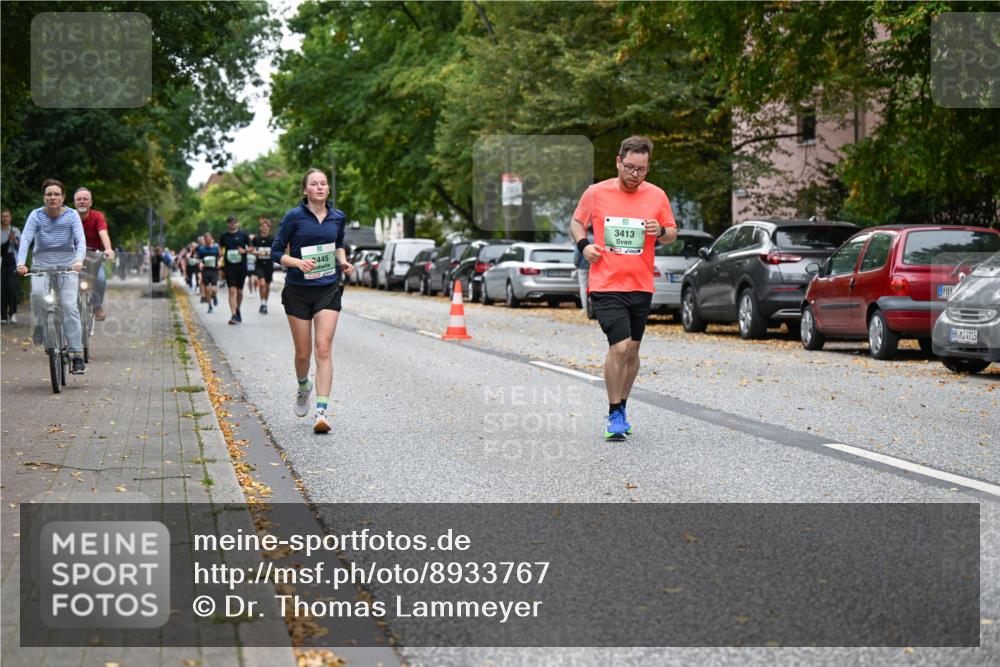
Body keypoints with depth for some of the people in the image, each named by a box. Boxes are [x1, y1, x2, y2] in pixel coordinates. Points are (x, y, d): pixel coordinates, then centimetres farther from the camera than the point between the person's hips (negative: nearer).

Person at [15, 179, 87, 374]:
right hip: (41, 265, 0)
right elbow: (25, 239, -13)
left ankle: (77, 354, -13)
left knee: (69, 306, -15)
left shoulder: (71, 215, -1)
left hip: (67, 266, 0)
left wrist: (79, 260, -33)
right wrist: (21, 263, -30)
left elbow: (81, 240, -13)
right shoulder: (36, 215, -1)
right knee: (37, 293, -30)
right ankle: (40, 328, -2)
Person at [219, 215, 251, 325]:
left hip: (241, 266, 0)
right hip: (229, 266, 0)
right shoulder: (224, 236, 6)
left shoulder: (243, 234, 1)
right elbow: (220, 249, 18)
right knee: (232, 290, -11)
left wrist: (244, 250, -13)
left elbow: (250, 247, 7)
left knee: (239, 291, 11)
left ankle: (237, 310, 34)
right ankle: (234, 315, -15)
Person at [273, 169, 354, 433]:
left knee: (323, 349, -11)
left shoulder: (338, 217, 5)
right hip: (298, 290, -1)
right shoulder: (294, 216, -6)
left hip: (328, 289, 1)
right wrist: (298, 262, -20)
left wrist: (343, 262, 5)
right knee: (303, 352, 6)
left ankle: (321, 411, -14)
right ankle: (303, 388, 40)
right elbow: (276, 252, -3)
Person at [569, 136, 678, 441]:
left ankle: (621, 409, 27)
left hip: (641, 287, 3)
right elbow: (576, 223, 12)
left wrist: (661, 231, -10)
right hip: (606, 286, -3)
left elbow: (672, 235, 12)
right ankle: (614, 414, -2)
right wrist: (584, 244, -7)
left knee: (632, 350, 11)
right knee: (619, 347, -15)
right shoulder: (596, 193, -2)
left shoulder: (657, 196, 3)